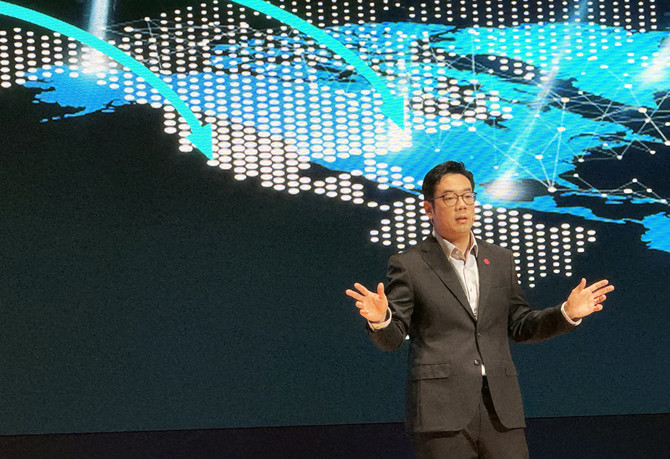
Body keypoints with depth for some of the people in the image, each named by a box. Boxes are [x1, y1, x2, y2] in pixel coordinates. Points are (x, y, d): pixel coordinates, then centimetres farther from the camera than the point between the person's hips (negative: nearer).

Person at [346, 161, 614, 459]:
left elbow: (519, 326, 19)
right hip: (442, 410, -4)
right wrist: (380, 320, -24)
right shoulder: (409, 265, 3)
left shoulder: (500, 260, 16)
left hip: (501, 410, 4)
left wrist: (568, 312, 4)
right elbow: (392, 339, -1)